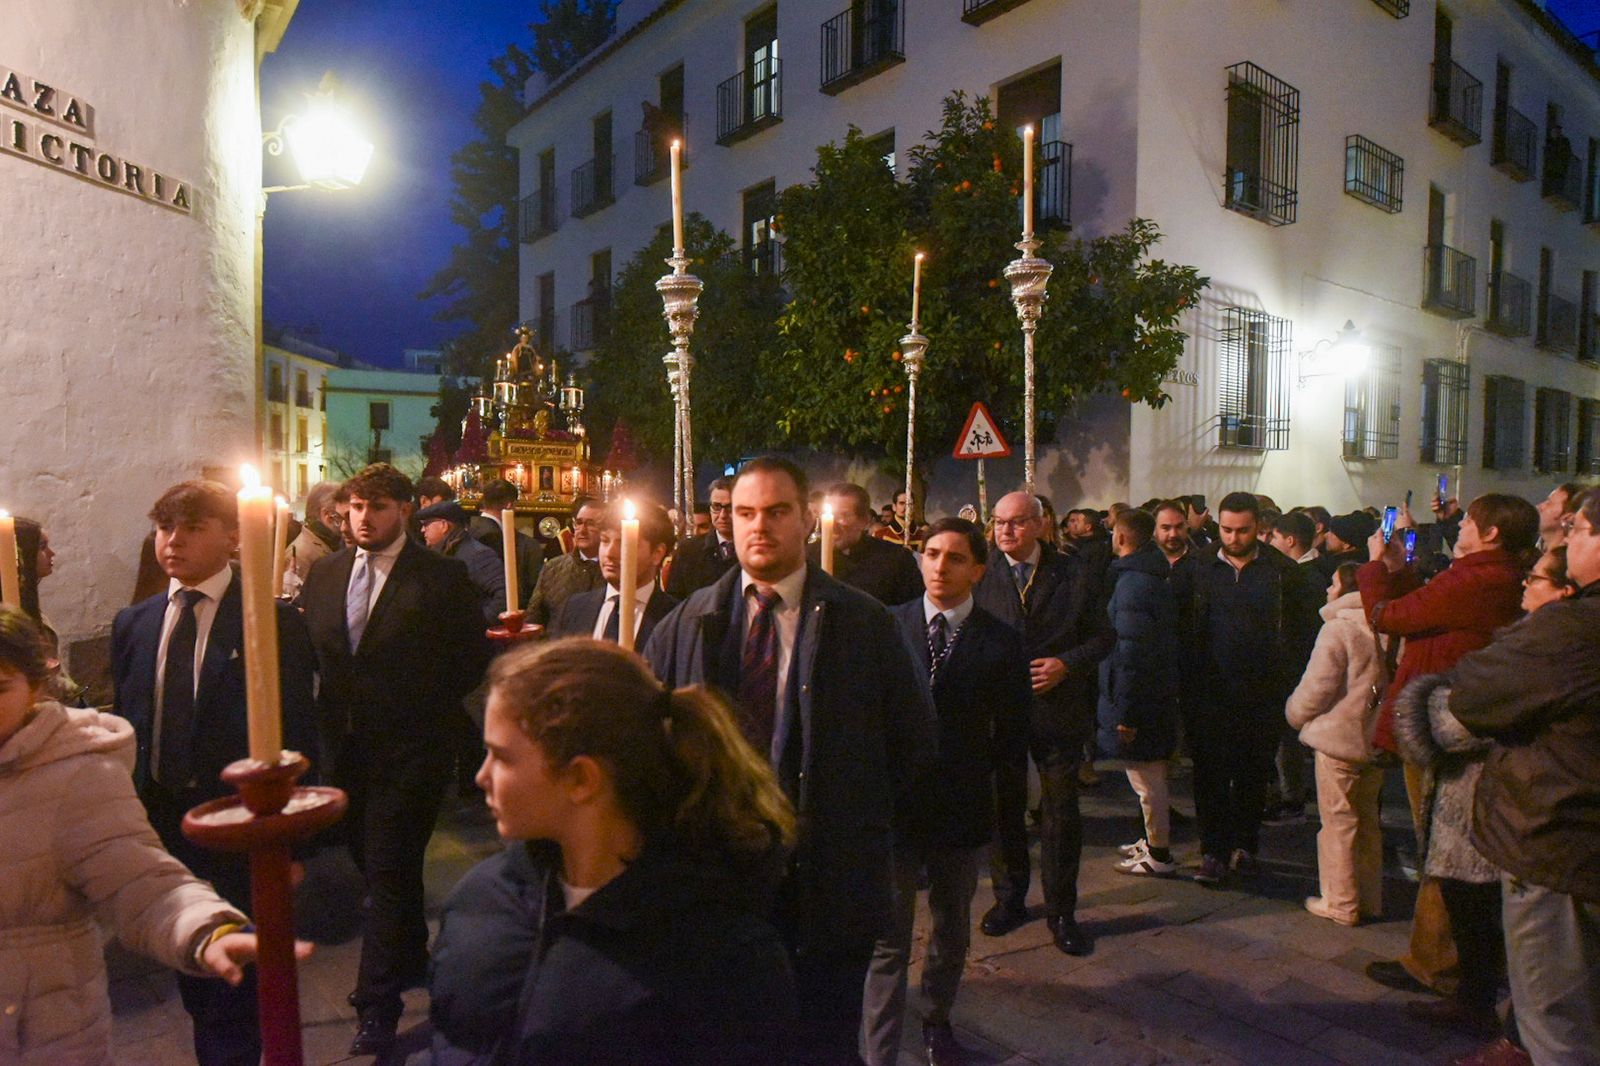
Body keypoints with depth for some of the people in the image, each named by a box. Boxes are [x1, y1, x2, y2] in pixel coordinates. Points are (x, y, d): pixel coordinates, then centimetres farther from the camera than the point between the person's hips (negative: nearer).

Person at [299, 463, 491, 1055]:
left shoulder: (443, 577, -9)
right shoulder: (324, 573, 7)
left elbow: (472, 659, -6)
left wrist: (426, 712, -6)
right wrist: (327, 718, 3)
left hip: (409, 747, -6)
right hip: (345, 746, 6)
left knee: (388, 869, -2)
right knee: (375, 864, 18)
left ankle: (377, 1007, 10)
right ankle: (410, 961, 39)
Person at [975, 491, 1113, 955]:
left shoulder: (1074, 573, -1)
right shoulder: (981, 576, 1)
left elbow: (1103, 635, 2)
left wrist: (1066, 663, -13)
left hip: (1059, 709, -1)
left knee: (1061, 813, 7)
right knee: (1004, 809, 13)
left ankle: (1061, 912, 23)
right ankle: (1009, 900, 32)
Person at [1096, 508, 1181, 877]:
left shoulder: (1132, 584, -22)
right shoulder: (1155, 578, 10)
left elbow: (1131, 653, -24)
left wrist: (1125, 712, -20)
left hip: (1137, 698, -10)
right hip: (1158, 692, 10)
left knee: (1146, 779, 2)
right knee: (1152, 775, 21)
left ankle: (1159, 856, 14)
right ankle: (1154, 839, 35)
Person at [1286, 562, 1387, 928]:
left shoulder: (1338, 628, -17)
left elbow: (1316, 688, -18)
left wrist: (1294, 713, -1)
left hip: (1337, 737, -7)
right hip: (1375, 738, 7)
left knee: (1338, 821, 3)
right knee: (1367, 819, 18)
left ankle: (1340, 903, 11)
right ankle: (1369, 899, 27)